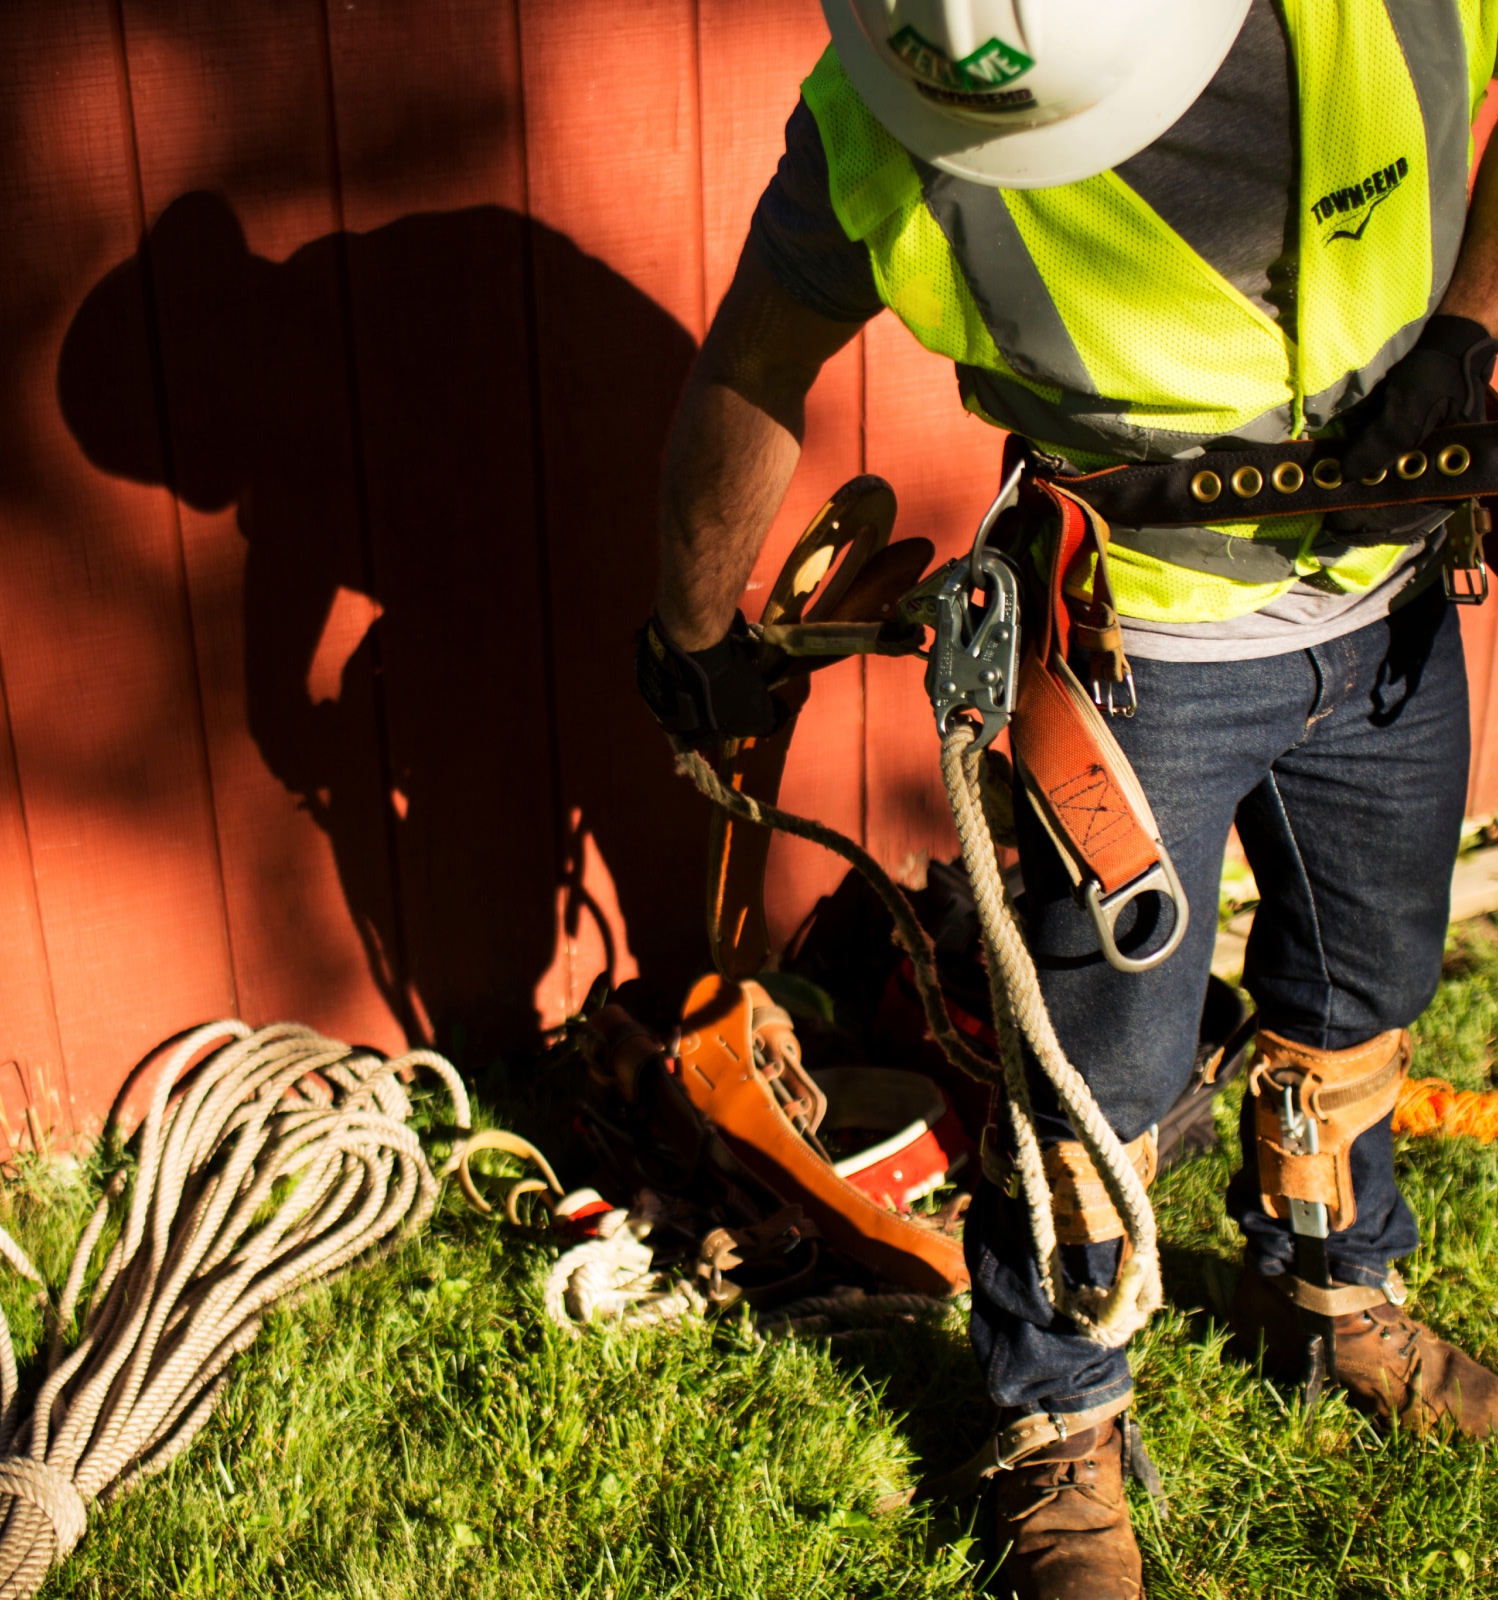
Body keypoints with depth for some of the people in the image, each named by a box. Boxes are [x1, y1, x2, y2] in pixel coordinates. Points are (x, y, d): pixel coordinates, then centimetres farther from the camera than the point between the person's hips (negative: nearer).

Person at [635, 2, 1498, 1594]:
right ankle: (1061, 1432, 30)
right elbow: (752, 367, -10)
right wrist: (692, 632, 3)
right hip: (1138, 656, -3)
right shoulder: (877, 141, -27)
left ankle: (1331, 1290, 51)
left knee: (1359, 1000, 22)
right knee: (1102, 1073, 3)